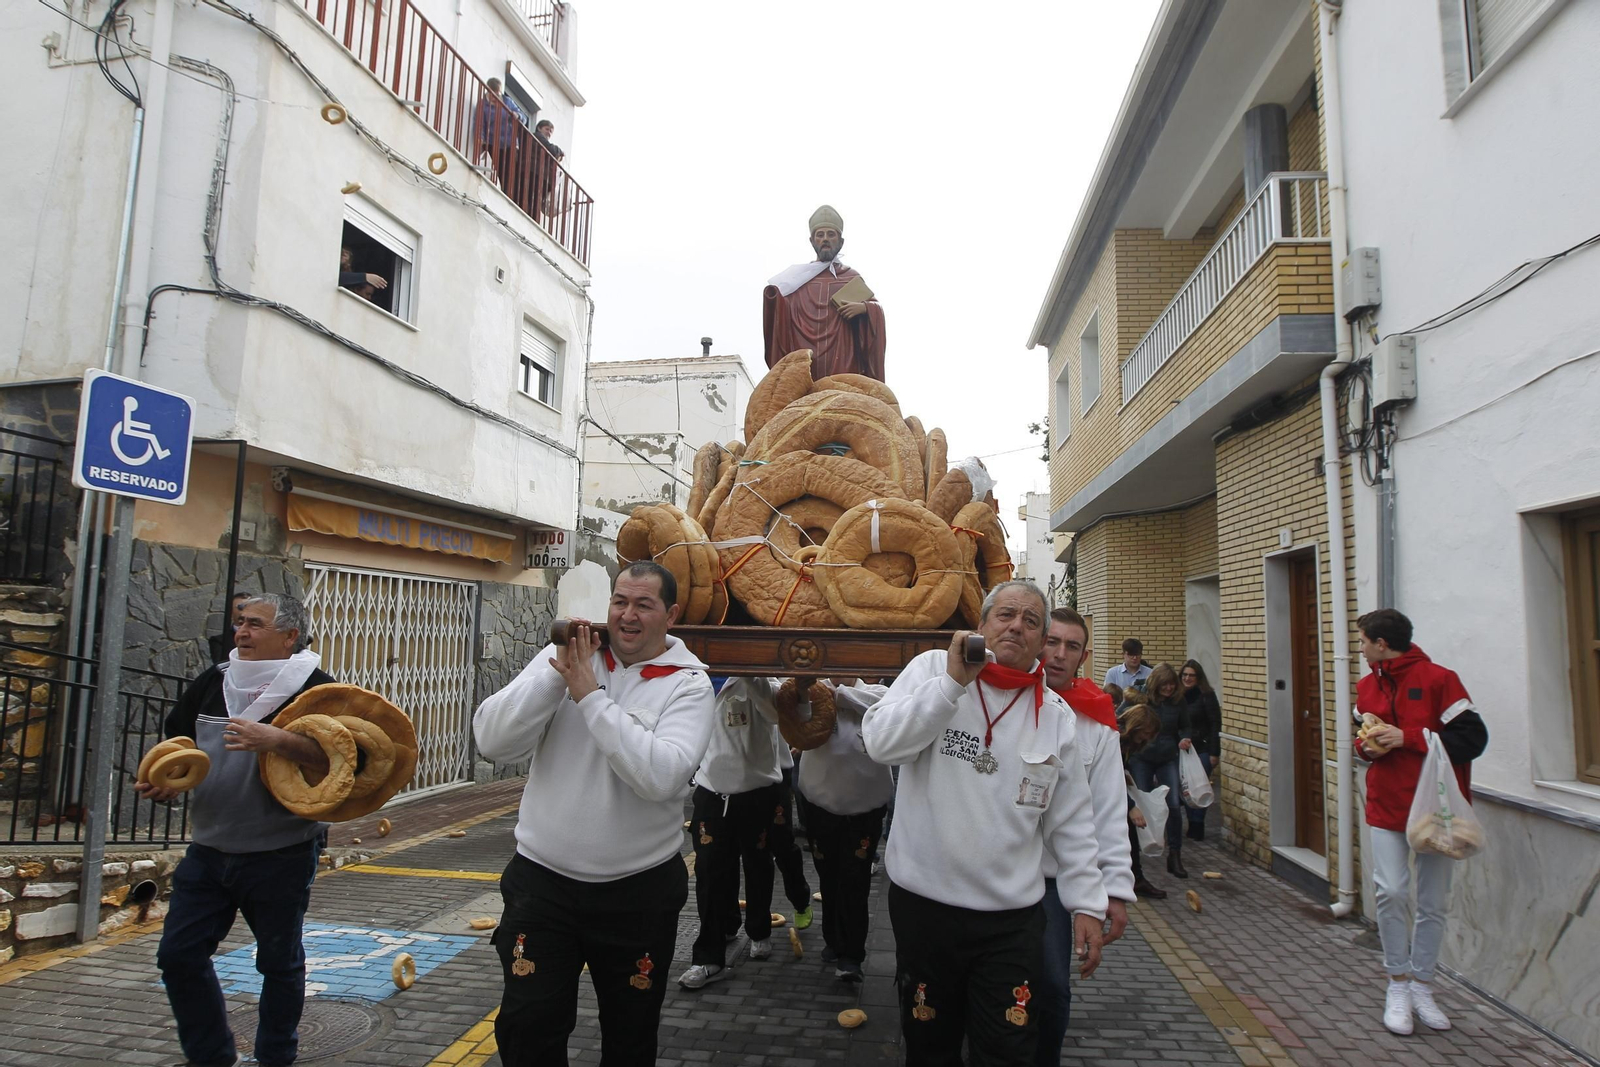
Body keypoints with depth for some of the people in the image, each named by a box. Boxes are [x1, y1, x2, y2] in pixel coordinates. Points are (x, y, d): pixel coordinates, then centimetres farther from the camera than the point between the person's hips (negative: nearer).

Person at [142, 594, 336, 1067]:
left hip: (281, 855, -5)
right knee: (179, 956, 10)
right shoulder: (213, 681, 6)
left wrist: (277, 739, -35)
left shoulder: (312, 687, -13)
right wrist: (165, 779, -1)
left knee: (279, 962, 10)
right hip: (208, 848, 6)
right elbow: (176, 743, 18)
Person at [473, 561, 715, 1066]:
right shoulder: (562, 656, -2)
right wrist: (556, 671, -20)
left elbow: (660, 777, -26)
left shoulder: (688, 684, -9)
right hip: (542, 879, 1)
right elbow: (493, 741, -11)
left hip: (640, 890, -1)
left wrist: (590, 694, -22)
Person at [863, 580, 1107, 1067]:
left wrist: (1087, 903, 5)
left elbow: (1071, 820, 9)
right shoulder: (933, 669, -6)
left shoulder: (1056, 714, 3)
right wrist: (953, 681, -27)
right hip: (923, 903, -1)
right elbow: (881, 742, -21)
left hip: (1013, 917, 2)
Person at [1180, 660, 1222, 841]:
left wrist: (1214, 753, -12)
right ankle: (1192, 825, 19)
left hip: (1203, 750, -4)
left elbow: (1215, 725, -8)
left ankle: (1197, 828, 9)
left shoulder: (1207, 695, -8)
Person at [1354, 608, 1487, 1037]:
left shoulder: (1438, 679, -11)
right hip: (1387, 807, 3)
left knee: (1434, 903, 8)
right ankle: (1398, 986, 8)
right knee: (1391, 893, -8)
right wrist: (1366, 746, -5)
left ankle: (1422, 987, 23)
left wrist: (1407, 738, -19)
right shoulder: (1367, 687, 6)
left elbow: (1473, 738, -15)